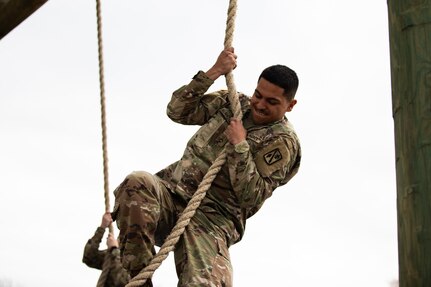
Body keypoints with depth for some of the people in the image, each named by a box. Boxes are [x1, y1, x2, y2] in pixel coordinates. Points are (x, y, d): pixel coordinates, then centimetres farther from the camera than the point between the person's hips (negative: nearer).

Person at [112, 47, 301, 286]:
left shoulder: (283, 142, -1)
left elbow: (252, 197, -11)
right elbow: (177, 111, 8)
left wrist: (239, 145, -15)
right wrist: (213, 73, 0)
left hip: (212, 217, -5)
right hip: (172, 191, 5)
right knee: (136, 183, -32)